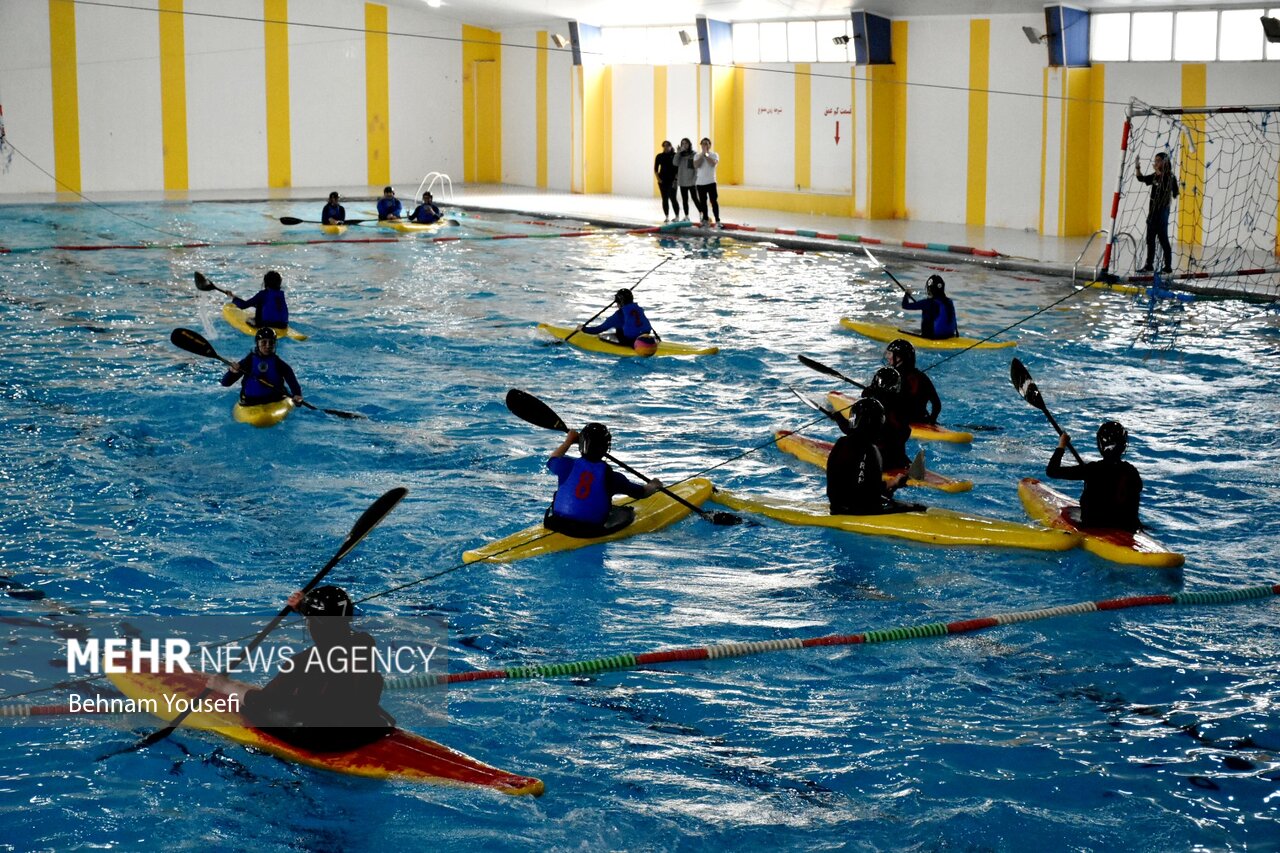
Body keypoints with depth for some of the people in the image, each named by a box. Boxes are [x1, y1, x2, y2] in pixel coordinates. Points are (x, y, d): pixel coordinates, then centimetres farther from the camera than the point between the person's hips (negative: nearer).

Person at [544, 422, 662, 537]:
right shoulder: (610, 476, -10)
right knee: (627, 513, 18)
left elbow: (552, 460, 20)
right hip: (592, 532, -2)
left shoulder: (568, 466, -7)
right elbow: (642, 492, 4)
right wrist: (653, 485, 26)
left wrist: (568, 441, 32)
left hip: (558, 525, 2)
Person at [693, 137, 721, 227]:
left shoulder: (714, 155, 1)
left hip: (711, 182, -3)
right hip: (700, 182, 3)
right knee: (703, 202, 9)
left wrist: (706, 155, -14)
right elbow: (696, 165, -11)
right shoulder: (697, 155, 7)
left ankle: (717, 221, -10)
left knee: (714, 201, -9)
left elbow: (713, 163, -18)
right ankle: (705, 220, 19)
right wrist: (702, 155, -13)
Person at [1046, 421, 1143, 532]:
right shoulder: (1131, 472, -8)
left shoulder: (1092, 470, -17)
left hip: (1093, 527, -4)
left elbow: (1051, 471, -13)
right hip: (1127, 530, 4)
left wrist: (1061, 446, 1)